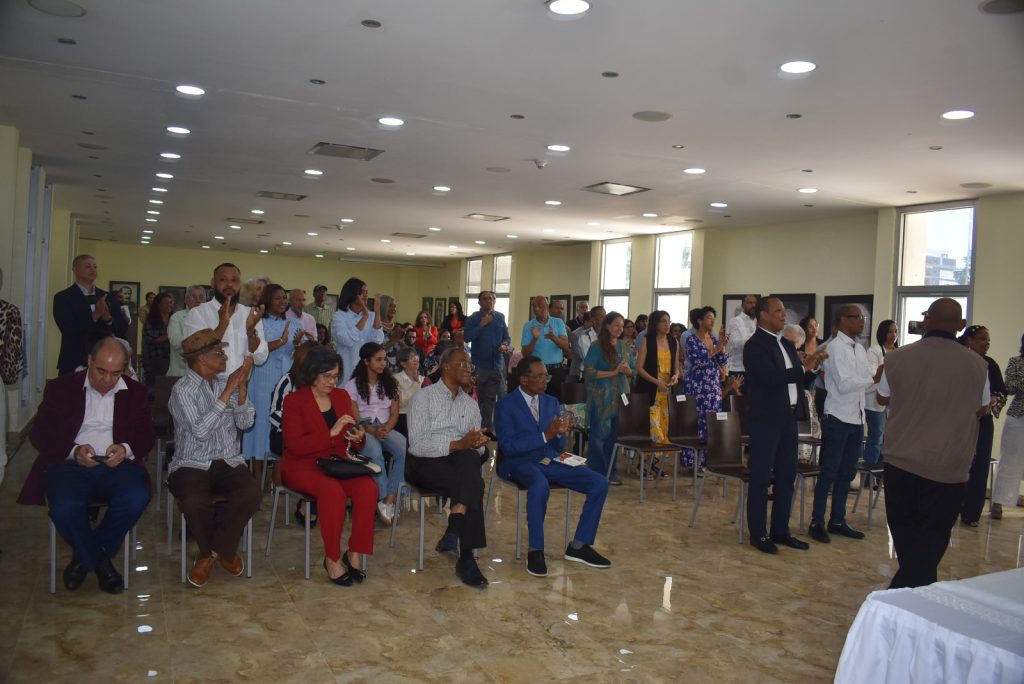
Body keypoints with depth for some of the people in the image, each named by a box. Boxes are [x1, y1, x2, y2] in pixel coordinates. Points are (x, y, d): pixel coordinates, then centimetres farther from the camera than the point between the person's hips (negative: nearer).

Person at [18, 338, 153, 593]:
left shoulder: (135, 392, 13)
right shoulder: (61, 388, 9)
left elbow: (147, 435, 11)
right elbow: (39, 433, 4)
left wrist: (126, 448, -13)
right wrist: (73, 451, -14)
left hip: (116, 464, 1)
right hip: (70, 464, -1)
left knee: (137, 498, -30)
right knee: (64, 509, -33)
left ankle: (85, 557, -3)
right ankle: (99, 562, -2)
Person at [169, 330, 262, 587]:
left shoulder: (226, 382, 9)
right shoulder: (182, 389, -8)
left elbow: (245, 422, -1)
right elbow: (200, 430, -20)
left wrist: (242, 386, -13)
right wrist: (227, 392, -20)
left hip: (229, 463, 4)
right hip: (192, 465, -4)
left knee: (252, 493, -27)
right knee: (194, 503, -35)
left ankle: (220, 548, 1)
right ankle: (209, 551, 0)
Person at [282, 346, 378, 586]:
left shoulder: (342, 396, 12)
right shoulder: (294, 400, -4)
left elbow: (350, 438, 19)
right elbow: (295, 445, -14)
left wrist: (358, 437, -6)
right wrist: (331, 433, -22)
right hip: (303, 466, -4)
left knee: (368, 487, -26)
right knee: (333, 491, -35)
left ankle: (355, 553, -14)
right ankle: (332, 558, -19)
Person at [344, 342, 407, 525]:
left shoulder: (390, 383, 16)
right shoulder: (353, 385, 5)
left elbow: (394, 414, 10)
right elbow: (355, 418, -1)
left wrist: (386, 429, -11)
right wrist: (373, 431, -19)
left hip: (387, 428, 3)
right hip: (363, 431, -3)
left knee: (404, 448, -30)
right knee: (374, 452, -38)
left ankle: (389, 500, -27)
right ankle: (383, 498, -30)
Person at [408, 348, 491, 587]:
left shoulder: (471, 405, 18)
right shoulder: (424, 397, 1)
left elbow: (476, 449, 14)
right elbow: (417, 445, -11)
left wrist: (477, 444, -11)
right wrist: (457, 444, -19)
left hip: (463, 462, 5)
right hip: (426, 464, -4)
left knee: (469, 457, -33)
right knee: (474, 484, -31)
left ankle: (454, 531, -34)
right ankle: (466, 558, -25)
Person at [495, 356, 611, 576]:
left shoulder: (552, 402, 13)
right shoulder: (505, 405, -5)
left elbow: (559, 447, 14)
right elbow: (507, 447, -16)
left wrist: (559, 433, -11)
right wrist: (545, 436, -22)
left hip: (550, 462, 6)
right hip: (520, 463, -6)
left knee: (600, 483, -12)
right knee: (540, 486, -40)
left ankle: (578, 546, -1)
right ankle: (535, 550, -22)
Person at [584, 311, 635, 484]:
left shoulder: (625, 346, 11)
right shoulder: (596, 347, -6)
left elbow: (634, 371, 16)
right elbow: (589, 372, -13)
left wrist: (627, 371, -8)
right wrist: (614, 372, -17)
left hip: (621, 396, 5)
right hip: (602, 397, -5)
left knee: (615, 435, 8)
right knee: (599, 435, -2)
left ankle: (610, 472, 18)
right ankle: (597, 474, 6)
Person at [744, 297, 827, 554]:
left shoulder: (787, 343, 15)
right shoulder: (755, 345, -11)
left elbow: (796, 378, 14)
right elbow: (771, 377, -23)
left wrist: (810, 366, -4)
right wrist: (803, 368, -21)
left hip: (788, 418, 8)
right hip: (765, 419, -8)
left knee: (787, 476, 12)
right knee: (761, 478, 1)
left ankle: (780, 530, 23)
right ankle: (758, 534, 10)